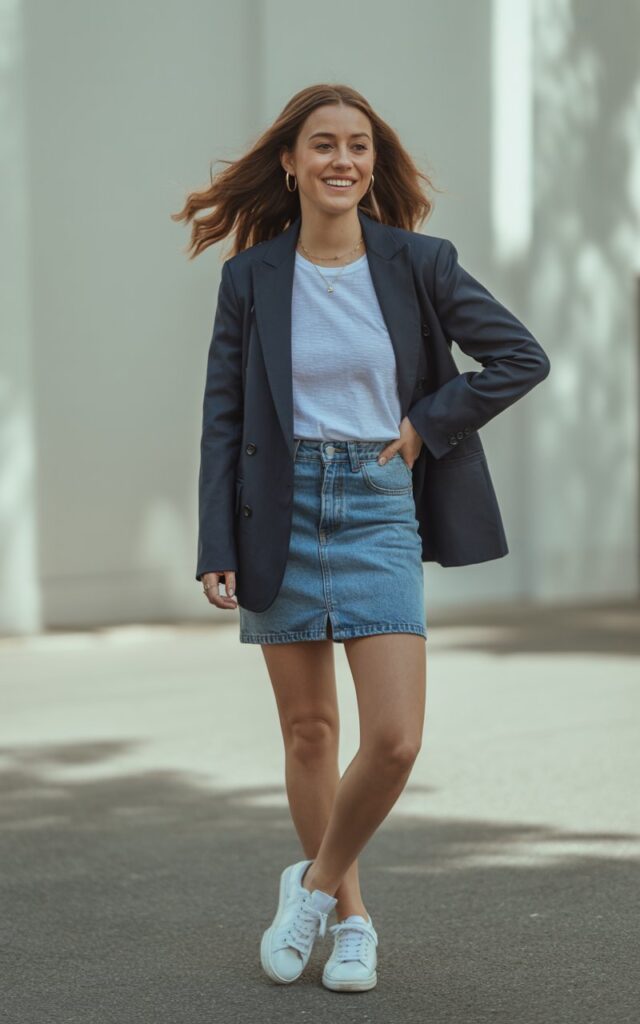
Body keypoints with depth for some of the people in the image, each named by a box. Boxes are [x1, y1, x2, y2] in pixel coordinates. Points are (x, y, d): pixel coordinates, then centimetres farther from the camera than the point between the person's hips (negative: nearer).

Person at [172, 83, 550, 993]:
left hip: (379, 508, 0)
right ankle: (351, 919, 24)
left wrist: (430, 426, -5)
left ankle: (315, 882, 15)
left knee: (395, 740, -10)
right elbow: (223, 418, 2)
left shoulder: (418, 264, -1)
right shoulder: (252, 277, 0)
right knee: (309, 734, 7)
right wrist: (217, 551, -4)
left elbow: (523, 356, 4)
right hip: (283, 509, 1)